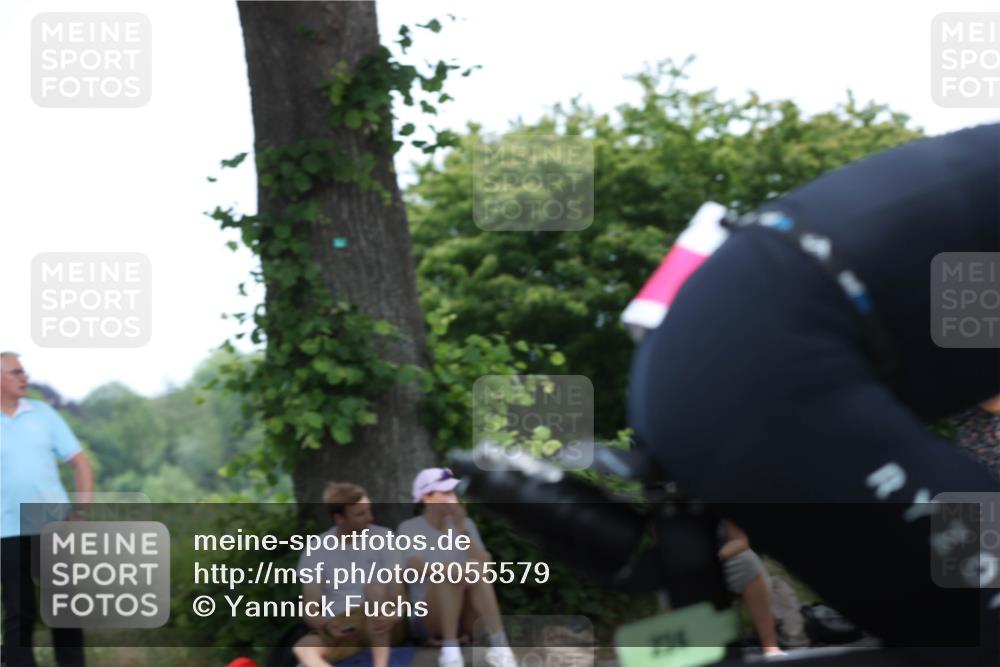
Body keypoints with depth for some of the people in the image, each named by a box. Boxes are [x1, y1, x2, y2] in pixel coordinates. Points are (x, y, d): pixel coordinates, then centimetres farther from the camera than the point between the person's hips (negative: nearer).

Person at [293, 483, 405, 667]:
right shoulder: (315, 552, 0)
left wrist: (392, 616, -33)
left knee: (375, 582, -28)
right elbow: (310, 610, -2)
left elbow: (399, 594, -9)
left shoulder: (383, 538, -3)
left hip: (380, 629, -1)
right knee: (303, 648, -28)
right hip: (340, 629, 1)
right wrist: (327, 626, -26)